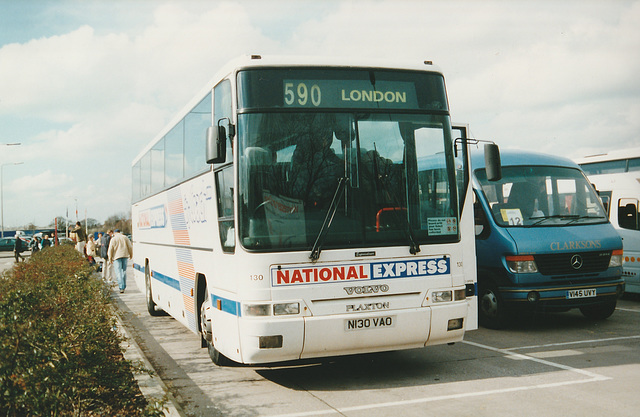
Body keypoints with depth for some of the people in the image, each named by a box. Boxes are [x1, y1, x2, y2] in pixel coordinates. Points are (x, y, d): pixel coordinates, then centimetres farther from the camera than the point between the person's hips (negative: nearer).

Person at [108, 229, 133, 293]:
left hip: (117, 256, -4)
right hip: (124, 255, 4)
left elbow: (111, 249, -5)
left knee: (118, 272, -6)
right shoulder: (125, 237, 9)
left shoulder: (113, 239, 0)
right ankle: (124, 286, 20)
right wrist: (131, 255, 18)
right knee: (124, 271, 16)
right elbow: (130, 247, 7)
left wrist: (110, 258, -1)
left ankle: (121, 287, -16)